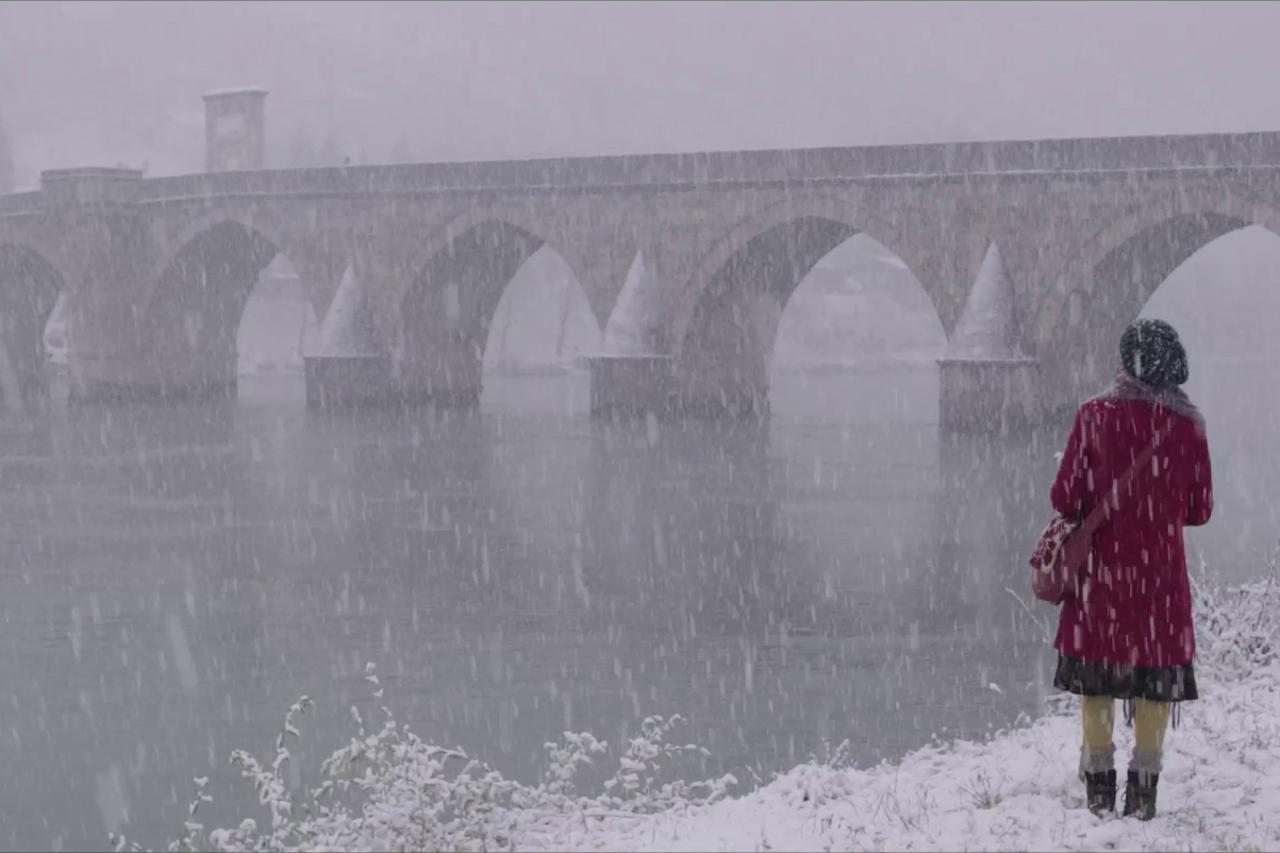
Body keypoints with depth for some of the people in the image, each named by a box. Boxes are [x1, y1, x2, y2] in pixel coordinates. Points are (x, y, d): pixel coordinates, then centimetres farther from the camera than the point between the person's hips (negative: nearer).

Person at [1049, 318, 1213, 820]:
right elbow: (1199, 510, 4)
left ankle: (1099, 788, 13)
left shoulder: (1095, 415, -8)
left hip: (1103, 567, -1)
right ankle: (1143, 791, 9)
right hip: (1162, 569, 1)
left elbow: (1066, 499, -7)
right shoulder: (1188, 424, -4)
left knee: (1096, 680, 9)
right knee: (1155, 677, 8)